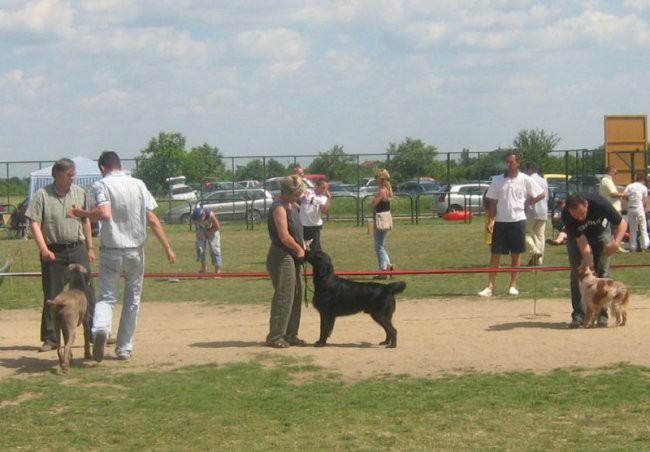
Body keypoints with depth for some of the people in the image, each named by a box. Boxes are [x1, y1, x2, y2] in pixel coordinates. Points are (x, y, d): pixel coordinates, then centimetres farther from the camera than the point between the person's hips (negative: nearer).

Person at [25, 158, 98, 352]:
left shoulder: (80, 193, 7)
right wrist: (43, 249, -16)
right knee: (52, 296, 3)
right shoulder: (42, 195, -4)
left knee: (87, 292, 1)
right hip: (53, 252, -2)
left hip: (78, 250, 2)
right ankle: (50, 339, 10)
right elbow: (34, 224, -7)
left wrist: (89, 248, 14)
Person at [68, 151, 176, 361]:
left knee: (107, 296, 4)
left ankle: (100, 328, -27)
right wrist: (168, 248, 3)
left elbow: (105, 214, -23)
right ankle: (124, 348, 18)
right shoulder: (138, 184, 5)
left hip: (111, 251, -2)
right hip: (136, 250, 2)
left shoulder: (102, 185, -6)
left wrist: (81, 213, -8)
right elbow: (152, 219, 1)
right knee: (132, 299, 15)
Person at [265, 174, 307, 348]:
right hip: (281, 257, -10)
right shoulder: (279, 208, -17)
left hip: (292, 257, 10)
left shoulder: (292, 205, 13)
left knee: (295, 295, 13)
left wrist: (303, 245, 7)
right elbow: (284, 237, -22)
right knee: (283, 297, -9)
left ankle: (290, 335, 20)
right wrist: (299, 249, -9)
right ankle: (275, 337, -4)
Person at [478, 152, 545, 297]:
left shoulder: (525, 180, -1)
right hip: (500, 221, 1)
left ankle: (513, 285, 14)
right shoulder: (498, 180, 3)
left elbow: (541, 194, 6)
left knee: (516, 254, 6)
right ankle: (490, 286, 0)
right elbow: (492, 202, 5)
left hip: (517, 220, -1)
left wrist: (527, 203, -2)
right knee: (495, 254, -1)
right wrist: (491, 220, -4)